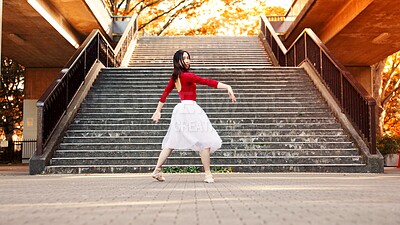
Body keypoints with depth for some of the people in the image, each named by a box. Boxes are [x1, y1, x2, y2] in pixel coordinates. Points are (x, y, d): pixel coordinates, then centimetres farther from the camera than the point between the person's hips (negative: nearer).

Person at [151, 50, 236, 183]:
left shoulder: (175, 77, 13)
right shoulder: (186, 76, -11)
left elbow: (165, 93, 20)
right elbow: (207, 82, -19)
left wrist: (158, 111, 28)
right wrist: (227, 87, -23)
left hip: (180, 110, 8)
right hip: (191, 108, -8)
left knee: (172, 142, 14)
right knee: (205, 142, -1)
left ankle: (157, 170, 15)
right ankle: (208, 174, -1)